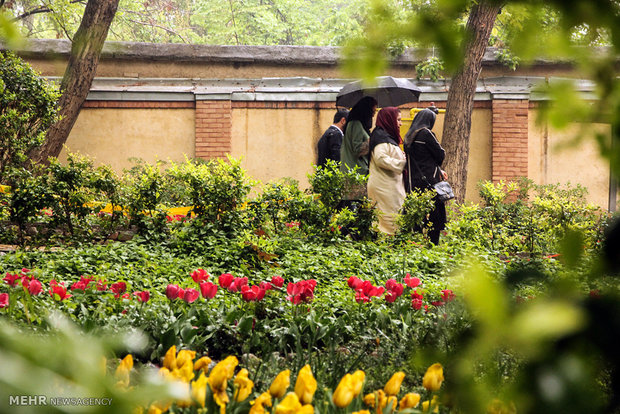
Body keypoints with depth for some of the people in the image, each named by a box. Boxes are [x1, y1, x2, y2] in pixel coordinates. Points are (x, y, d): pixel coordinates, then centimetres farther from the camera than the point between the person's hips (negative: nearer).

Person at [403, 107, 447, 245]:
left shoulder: (409, 136, 12)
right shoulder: (426, 133, -12)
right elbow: (440, 155, -8)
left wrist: (439, 170, 18)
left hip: (412, 182, 8)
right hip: (428, 181, -7)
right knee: (433, 214, -2)